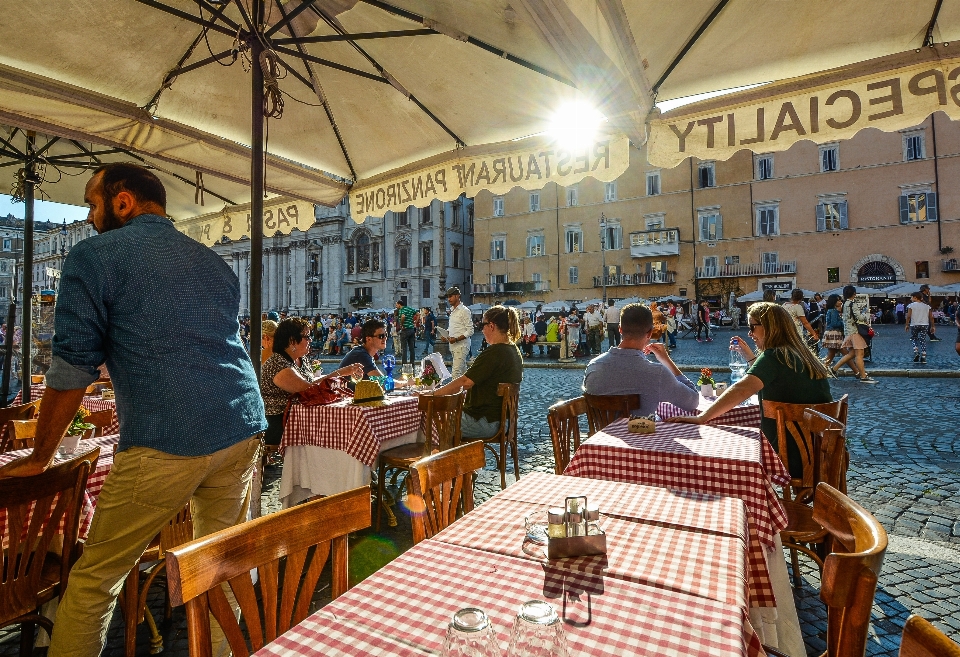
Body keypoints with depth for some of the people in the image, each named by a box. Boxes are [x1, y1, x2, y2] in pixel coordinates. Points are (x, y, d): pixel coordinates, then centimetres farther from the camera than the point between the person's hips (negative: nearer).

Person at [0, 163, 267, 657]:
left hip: (165, 443, -6)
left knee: (93, 579, 13)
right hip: (242, 431, 6)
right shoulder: (215, 263, 19)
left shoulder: (94, 255, 2)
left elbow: (72, 367, 0)